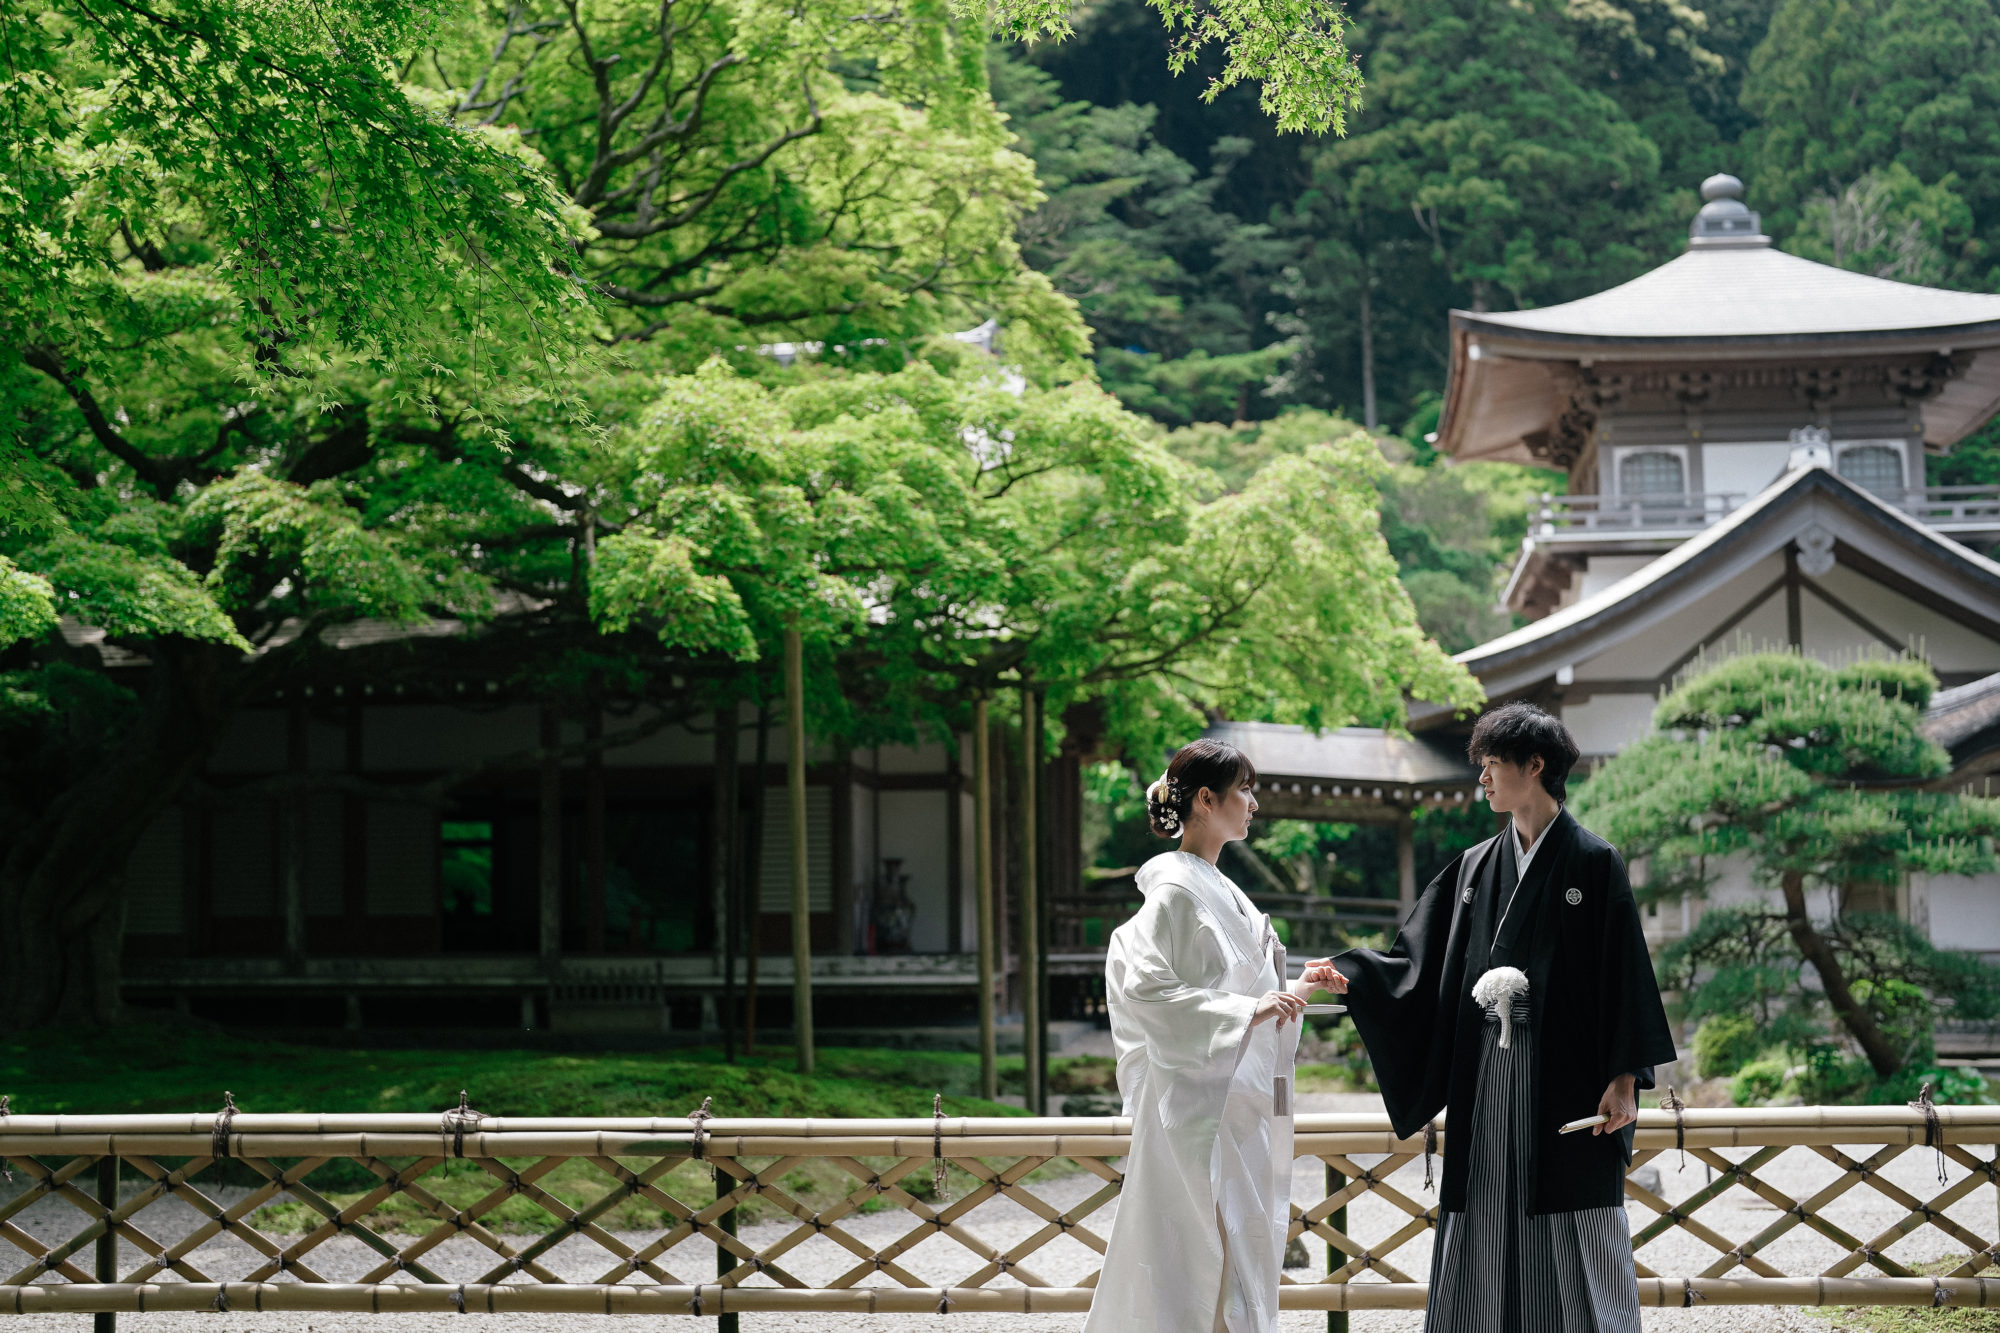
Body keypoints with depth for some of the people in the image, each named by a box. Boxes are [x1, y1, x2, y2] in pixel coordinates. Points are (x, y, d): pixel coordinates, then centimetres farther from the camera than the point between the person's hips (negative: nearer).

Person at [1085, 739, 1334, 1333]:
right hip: (1198, 1100, -10)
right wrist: (1249, 1009, -23)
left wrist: (1292, 990, 15)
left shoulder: (1219, 889, 17)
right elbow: (1145, 988, -22)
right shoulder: (1174, 888, -12)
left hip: (1240, 1106, 10)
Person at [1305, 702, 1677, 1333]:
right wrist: (1347, 973, -3)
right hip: (1485, 1083, 5)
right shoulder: (1476, 867, 13)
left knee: (1576, 1250, -3)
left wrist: (1625, 1079, -11)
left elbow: (1624, 971, -5)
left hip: (1566, 1078, -5)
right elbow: (1419, 958, 11)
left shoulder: (1593, 861, -2)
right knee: (1485, 1241, 4)